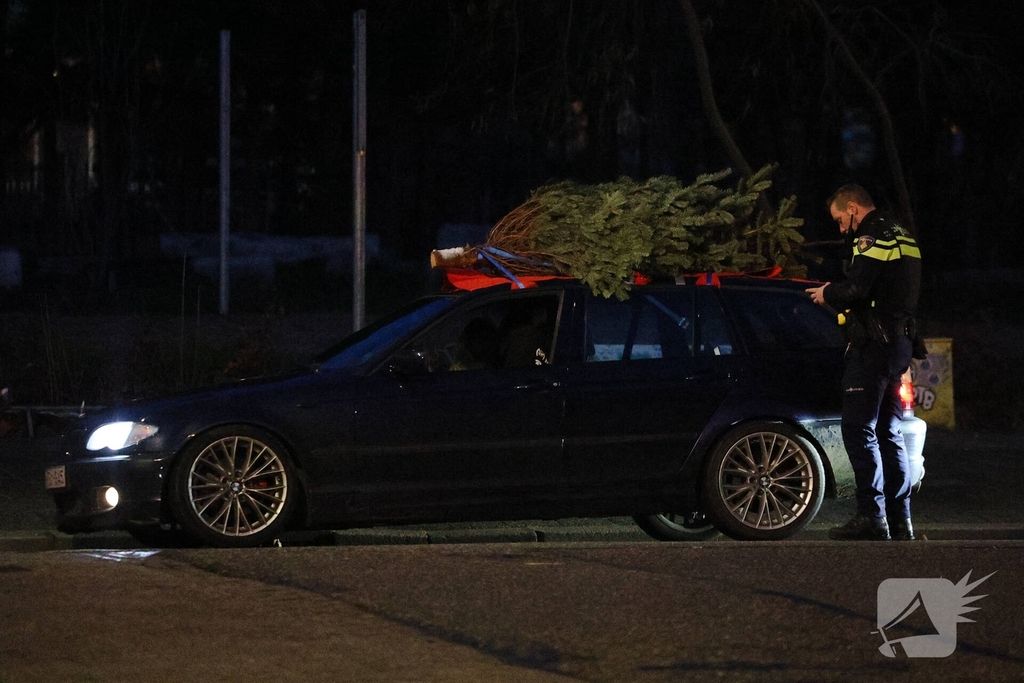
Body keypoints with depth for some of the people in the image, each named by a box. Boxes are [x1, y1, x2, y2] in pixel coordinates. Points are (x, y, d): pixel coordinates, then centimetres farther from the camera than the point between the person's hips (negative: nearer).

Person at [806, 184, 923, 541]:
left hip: (874, 346, -10)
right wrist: (837, 293, 16)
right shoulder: (903, 238, 20)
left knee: (859, 430, -9)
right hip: (901, 342, 10)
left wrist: (827, 293, -1)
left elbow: (855, 290, -21)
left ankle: (872, 518, -15)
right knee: (889, 433, 12)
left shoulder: (872, 239, -11)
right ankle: (900, 520, 10)